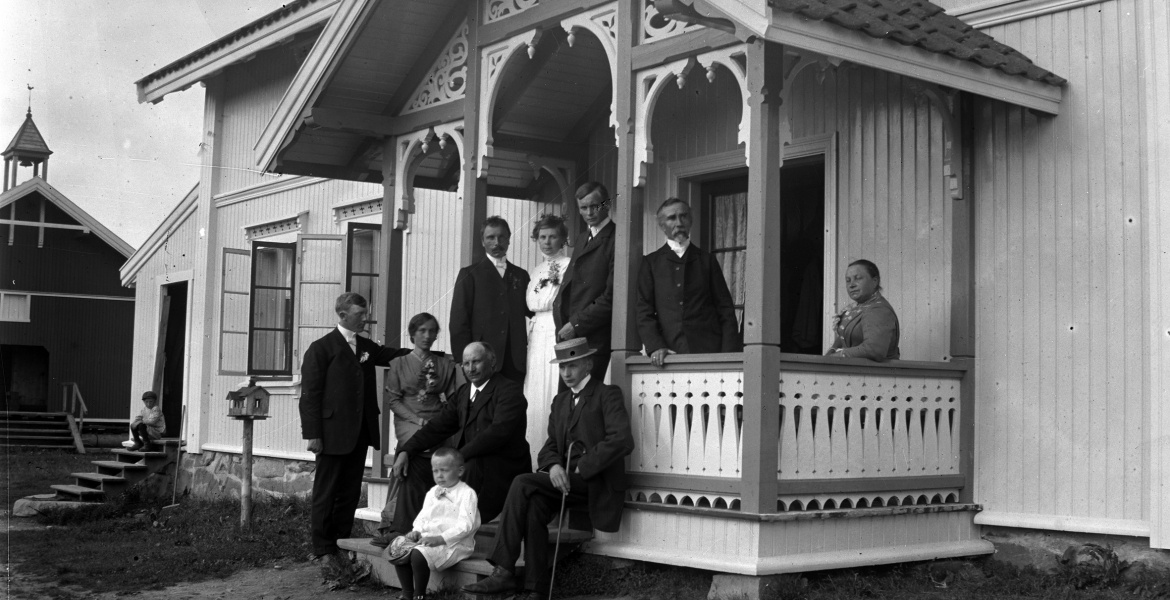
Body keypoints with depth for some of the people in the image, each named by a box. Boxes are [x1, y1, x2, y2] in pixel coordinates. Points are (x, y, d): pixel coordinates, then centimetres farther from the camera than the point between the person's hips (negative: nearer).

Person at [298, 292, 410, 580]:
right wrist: (313, 434, -14)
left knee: (350, 494, 10)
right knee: (326, 494, 2)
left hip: (360, 434, 7)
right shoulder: (322, 348, -5)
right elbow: (310, 393, -8)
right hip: (333, 434, -6)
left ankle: (340, 548, 18)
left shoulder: (366, 346, 14)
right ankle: (324, 552, 8)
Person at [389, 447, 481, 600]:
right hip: (428, 539, 8)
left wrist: (441, 538, -24)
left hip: (454, 543, -8)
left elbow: (465, 524, -16)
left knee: (418, 554, -30)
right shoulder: (432, 493, 17)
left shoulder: (467, 493, -7)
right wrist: (417, 531, -3)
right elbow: (423, 516, 20)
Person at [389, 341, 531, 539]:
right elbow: (440, 425, 14)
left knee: (473, 465, -38)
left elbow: (499, 432, -22)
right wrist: (406, 450, -1)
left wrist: (459, 456, -27)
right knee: (414, 465, -2)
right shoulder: (463, 392, 17)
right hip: (468, 464, 8)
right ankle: (408, 532, -3)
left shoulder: (509, 390, -8)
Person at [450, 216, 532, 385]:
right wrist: (465, 360, -7)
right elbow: (458, 321, 0)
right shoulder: (470, 274, 6)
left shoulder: (521, 275, 17)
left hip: (516, 360, 3)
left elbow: (531, 311, 15)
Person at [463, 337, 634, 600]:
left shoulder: (608, 394, -1)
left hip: (596, 481, -6)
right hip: (566, 480, 6)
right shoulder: (560, 401, 21)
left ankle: (504, 572, -21)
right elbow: (550, 446, 14)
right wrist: (553, 466, -11)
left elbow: (622, 441, -15)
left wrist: (580, 469, -18)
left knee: (523, 484, -24)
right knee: (534, 504, -26)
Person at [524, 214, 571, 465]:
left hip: (562, 336, -6)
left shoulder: (571, 265, 1)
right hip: (537, 338, 6)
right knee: (535, 399, 2)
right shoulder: (534, 271, 19)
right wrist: (549, 282, 2)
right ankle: (536, 461, 5)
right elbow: (532, 303, 12)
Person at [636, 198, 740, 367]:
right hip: (670, 352, 0)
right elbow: (644, 310, 5)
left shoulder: (706, 260, 14)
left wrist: (728, 355, -3)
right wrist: (655, 346, -11)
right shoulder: (651, 262, 12)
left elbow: (726, 309, 9)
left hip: (708, 349, 0)